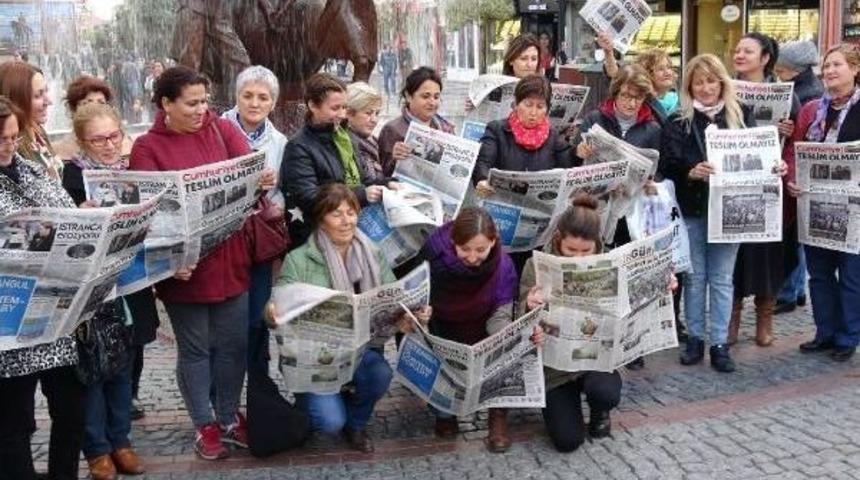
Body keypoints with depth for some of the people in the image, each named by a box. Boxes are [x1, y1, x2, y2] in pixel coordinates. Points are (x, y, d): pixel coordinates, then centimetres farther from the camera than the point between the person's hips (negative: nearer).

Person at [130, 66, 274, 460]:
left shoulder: (222, 129, 4)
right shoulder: (147, 148, -5)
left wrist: (263, 180, -30)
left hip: (229, 257, 3)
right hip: (184, 264, -3)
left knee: (234, 343, 13)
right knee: (194, 348, 10)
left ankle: (230, 417, 32)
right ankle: (205, 425, 26)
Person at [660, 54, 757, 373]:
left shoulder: (741, 115, 5)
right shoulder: (678, 121, 0)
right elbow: (666, 167, -8)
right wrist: (690, 173, -25)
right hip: (692, 209, -1)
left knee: (722, 278, 6)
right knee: (694, 277, 9)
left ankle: (720, 343, 12)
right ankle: (694, 338, 19)